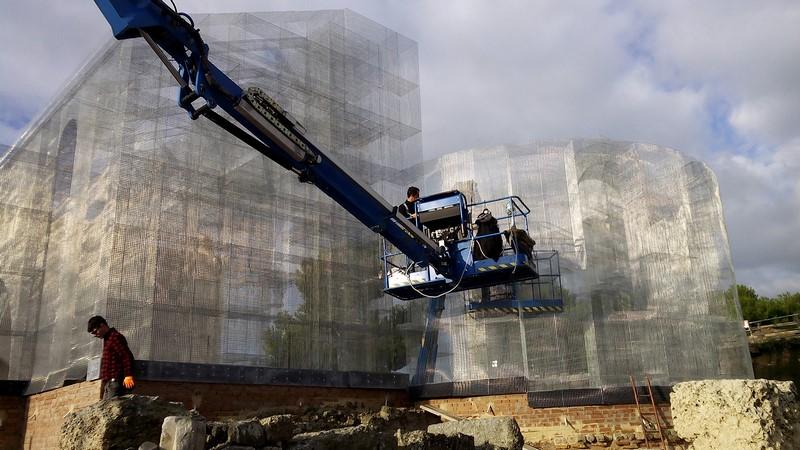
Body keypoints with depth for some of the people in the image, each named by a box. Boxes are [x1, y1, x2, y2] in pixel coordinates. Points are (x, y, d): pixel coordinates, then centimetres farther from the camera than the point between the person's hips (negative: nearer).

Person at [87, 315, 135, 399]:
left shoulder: (115, 337, -9)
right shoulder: (107, 339, 23)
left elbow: (127, 356, -20)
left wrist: (128, 375, -28)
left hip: (115, 382, -10)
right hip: (109, 383, 10)